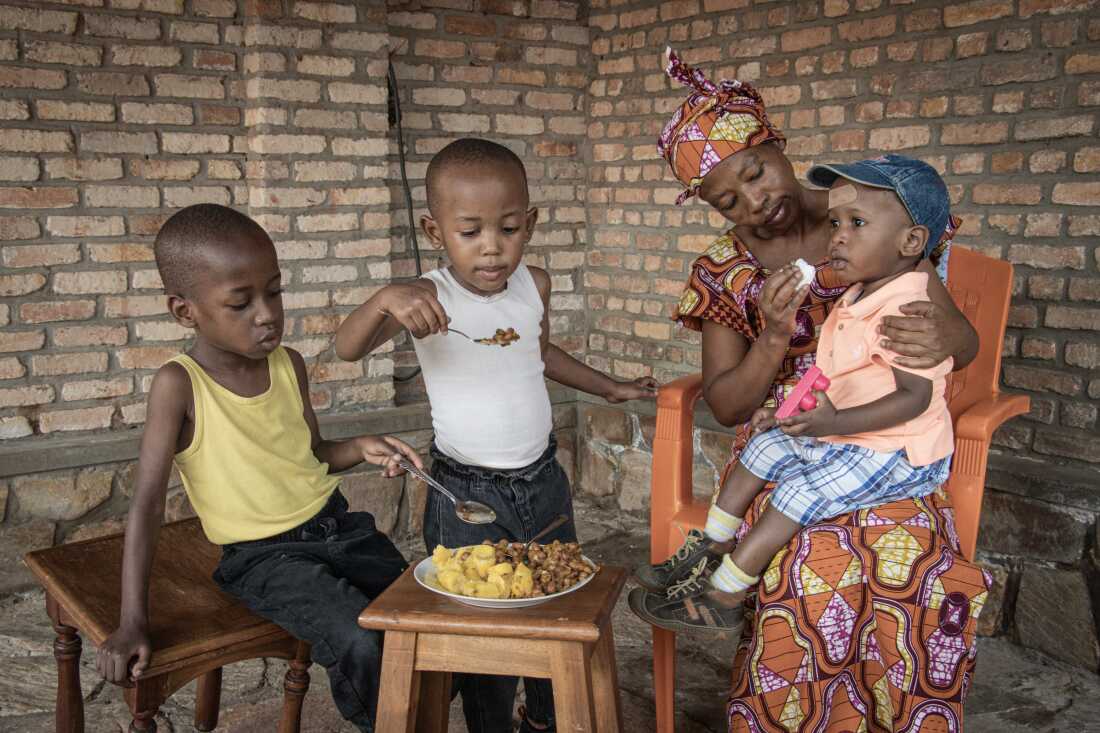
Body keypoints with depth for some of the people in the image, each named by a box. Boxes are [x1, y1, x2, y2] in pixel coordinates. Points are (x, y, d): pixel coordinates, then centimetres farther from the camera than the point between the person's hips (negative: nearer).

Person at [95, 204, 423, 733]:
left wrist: (360, 448, -7)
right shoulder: (179, 385, -15)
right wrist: (133, 623, -21)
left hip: (337, 525, 6)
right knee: (361, 644, -26)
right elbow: (148, 501, -17)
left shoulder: (288, 363, 1)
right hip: (264, 556, -5)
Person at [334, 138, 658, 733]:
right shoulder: (428, 298, -17)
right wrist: (385, 299, -47)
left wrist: (610, 388, 23)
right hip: (467, 491, -5)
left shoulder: (534, 284, -3)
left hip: (542, 478, 5)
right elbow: (346, 348, -29)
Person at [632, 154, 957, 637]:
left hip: (898, 453, -10)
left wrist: (836, 423, -36)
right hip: (839, 435, 10)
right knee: (766, 445, 6)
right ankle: (713, 546, 9)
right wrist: (791, 413, 8)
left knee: (801, 490, -21)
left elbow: (916, 396, -28)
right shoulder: (855, 300, 10)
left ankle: (723, 598, -15)